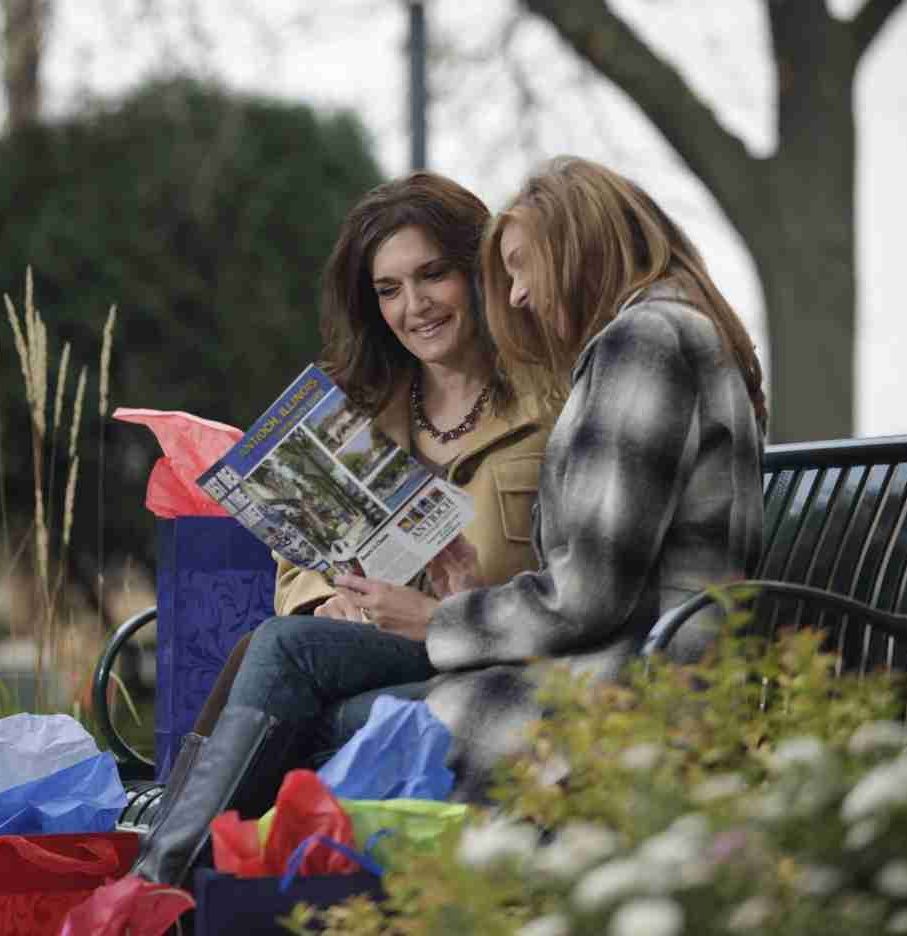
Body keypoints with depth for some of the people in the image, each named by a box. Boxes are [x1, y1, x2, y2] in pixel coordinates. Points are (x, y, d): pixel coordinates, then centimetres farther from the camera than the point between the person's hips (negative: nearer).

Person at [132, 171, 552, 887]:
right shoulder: (362, 409, 18)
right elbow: (299, 569, 18)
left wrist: (441, 618, -16)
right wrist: (332, 607, -6)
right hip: (375, 659, 5)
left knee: (284, 646, -28)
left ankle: (159, 874, -31)